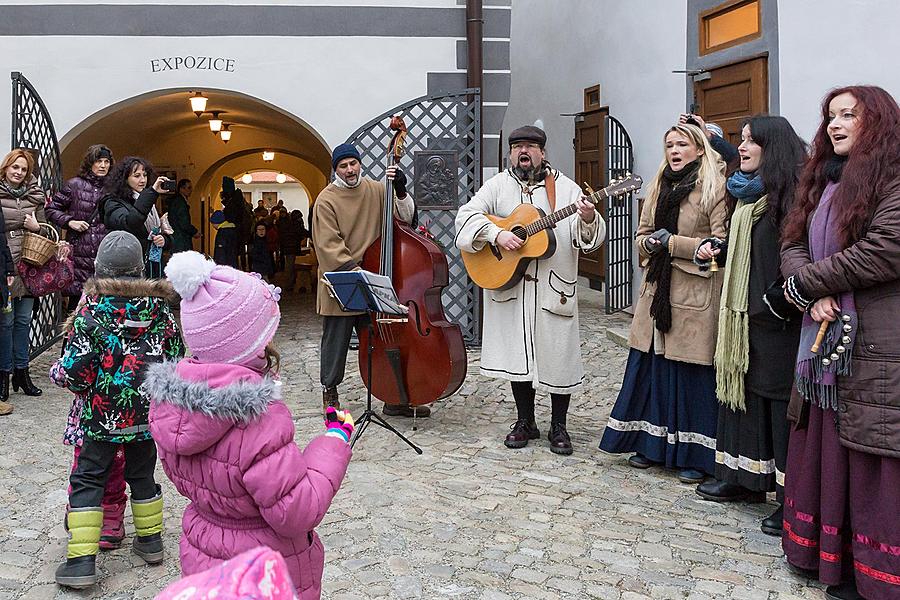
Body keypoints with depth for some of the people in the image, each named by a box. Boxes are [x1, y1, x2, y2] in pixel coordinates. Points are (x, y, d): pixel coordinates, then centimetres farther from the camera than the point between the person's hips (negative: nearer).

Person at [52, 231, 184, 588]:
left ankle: (81, 560, 4)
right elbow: (176, 353, 5)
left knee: (88, 478, 6)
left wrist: (57, 371, 8)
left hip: (105, 414, -4)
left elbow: (74, 369, -15)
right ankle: (150, 540, 33)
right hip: (148, 411, 4)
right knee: (142, 473, 20)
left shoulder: (92, 310, -14)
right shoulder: (158, 306, -3)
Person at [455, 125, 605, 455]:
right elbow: (467, 215, -5)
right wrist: (497, 233, -20)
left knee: (557, 357, 2)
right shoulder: (498, 185, 6)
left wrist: (588, 220, -27)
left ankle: (558, 426, 18)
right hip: (508, 286, 1)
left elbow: (587, 239, -4)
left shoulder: (565, 188, 2)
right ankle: (525, 422, 24)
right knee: (518, 354, 9)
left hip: (554, 288, -1)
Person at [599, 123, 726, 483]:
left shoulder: (715, 188, -6)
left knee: (693, 374, -1)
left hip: (696, 297, -6)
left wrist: (673, 243, -13)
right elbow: (641, 236, 18)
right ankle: (651, 444, 23)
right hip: (657, 292, 6)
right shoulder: (659, 187, 16)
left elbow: (721, 244, -13)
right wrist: (650, 243, -5)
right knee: (652, 368, 9)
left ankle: (695, 456, 11)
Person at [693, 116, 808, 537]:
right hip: (744, 312, 9)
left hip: (777, 318, -9)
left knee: (780, 398, -4)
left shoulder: (791, 192, -13)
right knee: (742, 390, 13)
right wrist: (715, 249, 8)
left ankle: (793, 498, 4)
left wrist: (780, 299, -23)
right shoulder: (748, 193, 15)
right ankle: (746, 478, 25)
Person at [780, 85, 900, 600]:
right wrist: (815, 296, -9)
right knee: (826, 455, 11)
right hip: (827, 341, 8)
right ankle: (831, 558, 22)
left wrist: (803, 284, -9)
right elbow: (793, 245, 11)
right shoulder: (824, 182, 19)